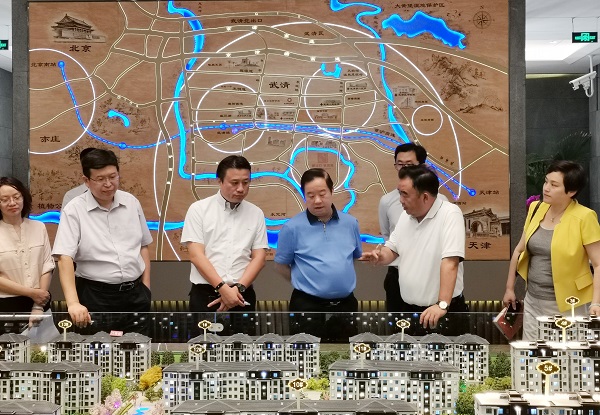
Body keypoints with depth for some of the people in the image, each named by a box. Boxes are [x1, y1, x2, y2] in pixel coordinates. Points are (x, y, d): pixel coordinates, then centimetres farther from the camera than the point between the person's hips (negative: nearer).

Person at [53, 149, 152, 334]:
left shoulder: (131, 202, 5)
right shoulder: (74, 210, -9)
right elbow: (64, 258, -16)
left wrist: (146, 287, 9)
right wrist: (73, 303, -28)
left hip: (134, 294, 4)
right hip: (96, 297, -4)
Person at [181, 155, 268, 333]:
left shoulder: (256, 214, 8)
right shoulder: (199, 209, 0)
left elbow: (259, 258, 5)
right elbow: (196, 255, -7)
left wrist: (238, 288, -9)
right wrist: (222, 288, -15)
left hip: (243, 296, 2)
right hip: (205, 294, -2)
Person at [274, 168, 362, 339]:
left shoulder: (350, 223, 4)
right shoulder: (293, 227, -8)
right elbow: (280, 265, 1)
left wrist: (341, 281, 12)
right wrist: (306, 283, 2)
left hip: (346, 305, 4)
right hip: (308, 307, -4)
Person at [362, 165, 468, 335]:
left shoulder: (450, 214, -17)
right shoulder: (406, 215, 6)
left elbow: (450, 262, -25)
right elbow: (392, 249, 15)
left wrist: (442, 305, -31)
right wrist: (380, 256, -9)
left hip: (443, 311, -6)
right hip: (407, 308, 7)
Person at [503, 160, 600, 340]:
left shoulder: (584, 218, -13)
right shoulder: (536, 209, 4)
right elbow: (520, 250, 14)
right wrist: (509, 288, 17)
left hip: (566, 305, -5)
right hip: (533, 301, 5)